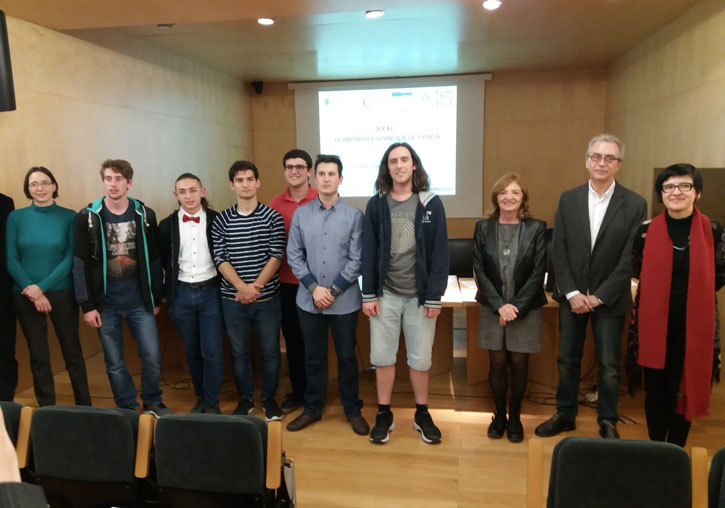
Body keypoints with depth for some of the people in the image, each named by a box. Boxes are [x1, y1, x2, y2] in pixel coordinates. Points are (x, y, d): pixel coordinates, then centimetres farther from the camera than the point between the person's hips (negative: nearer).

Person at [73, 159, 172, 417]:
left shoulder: (145, 215, -1)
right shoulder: (87, 217, -4)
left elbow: (154, 260, 4)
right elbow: (80, 264, -4)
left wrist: (156, 299, 5)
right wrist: (87, 305, -7)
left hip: (140, 302, 1)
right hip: (105, 304, 0)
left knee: (152, 356, 3)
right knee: (114, 363, 9)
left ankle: (153, 402, 26)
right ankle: (128, 409, 26)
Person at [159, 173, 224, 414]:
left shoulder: (216, 220, -2)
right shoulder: (167, 225, 4)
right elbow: (164, 263, 8)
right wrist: (168, 296, 5)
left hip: (211, 292, -2)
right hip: (182, 294, 2)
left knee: (213, 352, -2)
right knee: (192, 352, 13)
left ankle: (212, 403, 15)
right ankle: (200, 398, 30)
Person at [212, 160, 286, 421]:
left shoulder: (272, 217, -2)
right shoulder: (221, 220, 3)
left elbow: (276, 256, -6)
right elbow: (220, 259, -2)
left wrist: (256, 286, -15)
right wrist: (242, 287, -15)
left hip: (267, 298, -1)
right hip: (233, 299, 1)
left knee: (270, 350, 7)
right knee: (239, 351, 11)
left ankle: (269, 398, 26)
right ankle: (245, 398, 29)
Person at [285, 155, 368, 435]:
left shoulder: (354, 215, -5)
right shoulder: (300, 214, 2)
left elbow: (357, 260, -7)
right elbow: (294, 256, 1)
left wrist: (334, 290, -11)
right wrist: (314, 288, -9)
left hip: (345, 300, -2)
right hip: (309, 299, 2)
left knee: (347, 356, 10)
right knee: (313, 356, 14)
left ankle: (352, 410, 26)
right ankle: (313, 407, 30)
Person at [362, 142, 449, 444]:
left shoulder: (431, 204, -2)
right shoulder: (376, 205, 2)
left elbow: (440, 253, -4)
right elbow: (368, 252, 1)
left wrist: (435, 296, -8)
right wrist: (368, 294, -3)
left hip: (420, 295, -1)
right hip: (385, 294, 1)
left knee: (420, 359, 9)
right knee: (382, 357, 8)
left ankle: (422, 415, 28)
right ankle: (384, 415, 25)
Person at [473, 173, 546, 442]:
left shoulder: (536, 228, -3)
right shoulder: (483, 227, 0)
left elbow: (539, 271, -6)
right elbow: (479, 269, -3)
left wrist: (517, 306, -12)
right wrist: (500, 305, -11)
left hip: (526, 308, -1)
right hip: (493, 308, 1)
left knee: (519, 364, 8)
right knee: (497, 363, 8)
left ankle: (515, 416, 25)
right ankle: (499, 414, 26)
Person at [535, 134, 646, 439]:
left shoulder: (635, 204, -6)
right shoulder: (568, 199, 1)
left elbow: (630, 259, -8)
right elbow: (559, 251, -1)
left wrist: (599, 296, -12)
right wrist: (572, 293, -9)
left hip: (609, 299, -2)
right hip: (571, 296, 2)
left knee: (609, 365, 8)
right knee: (567, 360, 12)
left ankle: (608, 422, 28)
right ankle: (565, 415, 29)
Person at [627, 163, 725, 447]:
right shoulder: (646, 231, -2)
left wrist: (693, 293, 4)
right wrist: (659, 292, 9)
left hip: (693, 324, 0)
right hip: (654, 323, 0)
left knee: (684, 388, 8)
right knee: (656, 389, 8)